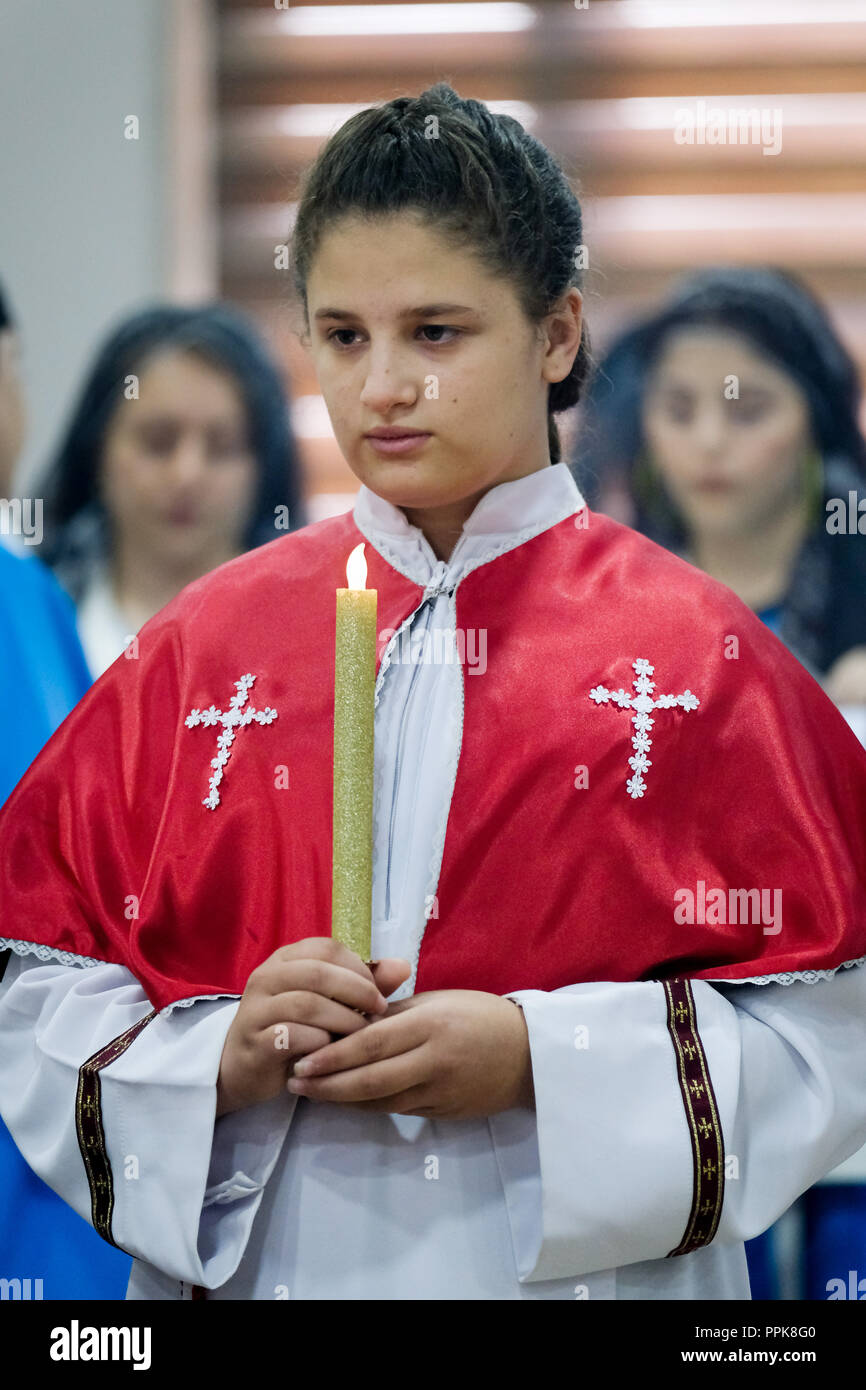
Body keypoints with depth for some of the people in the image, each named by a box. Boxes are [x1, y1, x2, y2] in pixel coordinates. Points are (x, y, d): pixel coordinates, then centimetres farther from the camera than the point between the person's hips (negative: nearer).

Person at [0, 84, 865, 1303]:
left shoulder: (697, 655, -4)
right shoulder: (206, 646, 1)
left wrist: (542, 1058, -19)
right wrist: (221, 1056, -18)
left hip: (593, 1270, -1)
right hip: (260, 1266, 2)